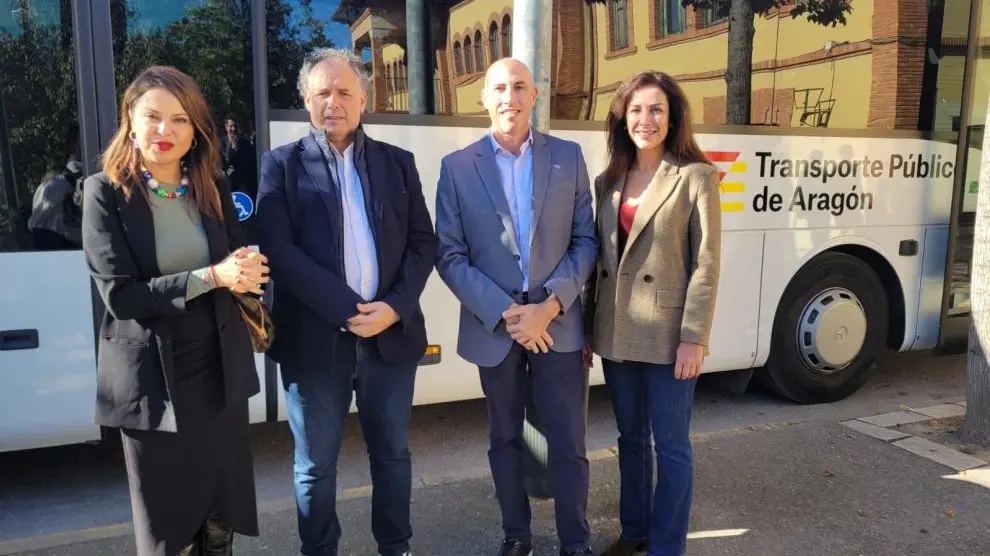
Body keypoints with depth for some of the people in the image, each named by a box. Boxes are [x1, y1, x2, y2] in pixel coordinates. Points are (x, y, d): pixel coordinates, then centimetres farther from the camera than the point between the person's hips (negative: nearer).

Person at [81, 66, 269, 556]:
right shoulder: (105, 192, -10)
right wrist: (211, 277, -25)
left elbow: (240, 264, 5)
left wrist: (246, 275, -20)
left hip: (219, 370, 4)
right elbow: (120, 294, -17)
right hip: (152, 378, -3)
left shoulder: (213, 188, 2)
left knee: (222, 512, 16)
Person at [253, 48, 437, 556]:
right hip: (314, 339, -2)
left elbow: (423, 242, 5)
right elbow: (277, 249, -9)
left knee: (392, 453, 16)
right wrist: (347, 310, -17)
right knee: (315, 466, 11)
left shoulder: (398, 162, 9)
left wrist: (394, 307, -10)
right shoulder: (281, 165, 2)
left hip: (391, 333, 3)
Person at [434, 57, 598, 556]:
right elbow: (449, 254, -4)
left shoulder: (568, 156, 2)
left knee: (568, 443, 6)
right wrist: (504, 312, -13)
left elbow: (585, 239, 1)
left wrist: (550, 305, -12)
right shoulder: (457, 166, 0)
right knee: (505, 439, 15)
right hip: (493, 325, 0)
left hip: (558, 322, 0)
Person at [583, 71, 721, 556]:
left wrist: (694, 338, -15)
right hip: (616, 332, 5)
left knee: (670, 445, 6)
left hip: (668, 334, -5)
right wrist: (588, 326, 9)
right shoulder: (608, 180, 8)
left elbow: (706, 265, -10)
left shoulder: (696, 176, -7)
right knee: (630, 438, 18)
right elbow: (599, 258, 11)